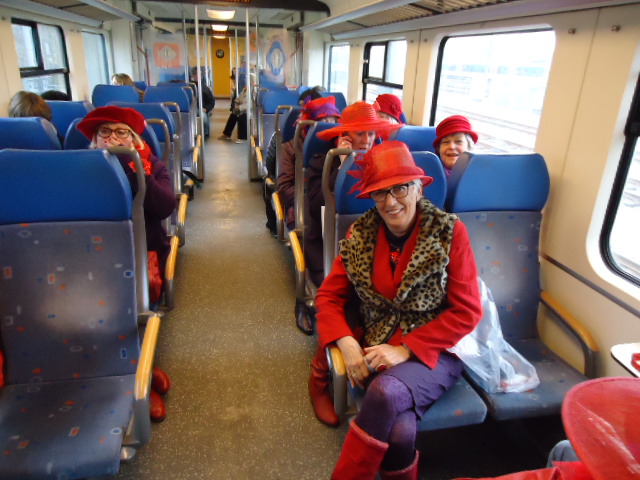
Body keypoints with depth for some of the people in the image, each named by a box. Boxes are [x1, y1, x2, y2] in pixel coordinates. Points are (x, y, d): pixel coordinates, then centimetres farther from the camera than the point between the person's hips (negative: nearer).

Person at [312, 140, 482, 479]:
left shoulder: (449, 231, -7)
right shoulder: (360, 235, 1)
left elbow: (467, 311, -8)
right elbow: (329, 295, 6)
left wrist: (406, 349, -14)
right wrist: (347, 343, -12)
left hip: (434, 353, -1)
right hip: (378, 351, 2)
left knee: (385, 392, -32)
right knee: (401, 430, -28)